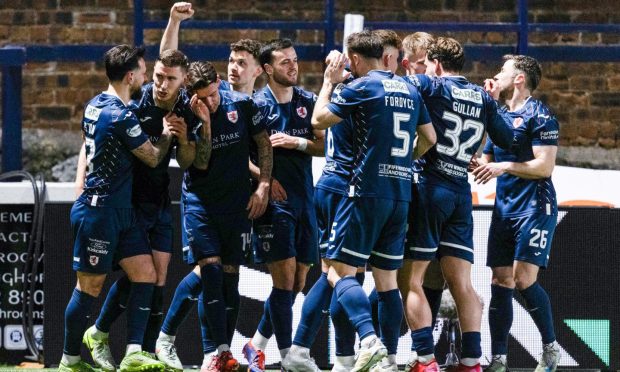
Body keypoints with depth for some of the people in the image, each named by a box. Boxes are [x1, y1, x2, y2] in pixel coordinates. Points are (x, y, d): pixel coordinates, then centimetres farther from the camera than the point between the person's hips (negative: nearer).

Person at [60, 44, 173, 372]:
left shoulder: (95, 106, 9)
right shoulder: (122, 117, -19)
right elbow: (153, 158, -7)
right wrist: (167, 133, 9)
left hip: (120, 210, 10)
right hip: (99, 212, -10)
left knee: (145, 273, 1)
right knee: (90, 285, -1)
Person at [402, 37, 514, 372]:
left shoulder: (431, 86, -2)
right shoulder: (482, 98, 11)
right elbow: (506, 139, 17)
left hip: (428, 188, -5)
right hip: (461, 193, 5)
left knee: (410, 279, -3)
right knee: (462, 284, 6)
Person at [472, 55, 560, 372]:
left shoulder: (539, 115, -7)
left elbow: (544, 166, -14)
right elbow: (484, 158, 21)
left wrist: (504, 167, -16)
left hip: (535, 208, -8)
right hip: (504, 211, 8)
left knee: (523, 279, -15)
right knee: (500, 283, 1)